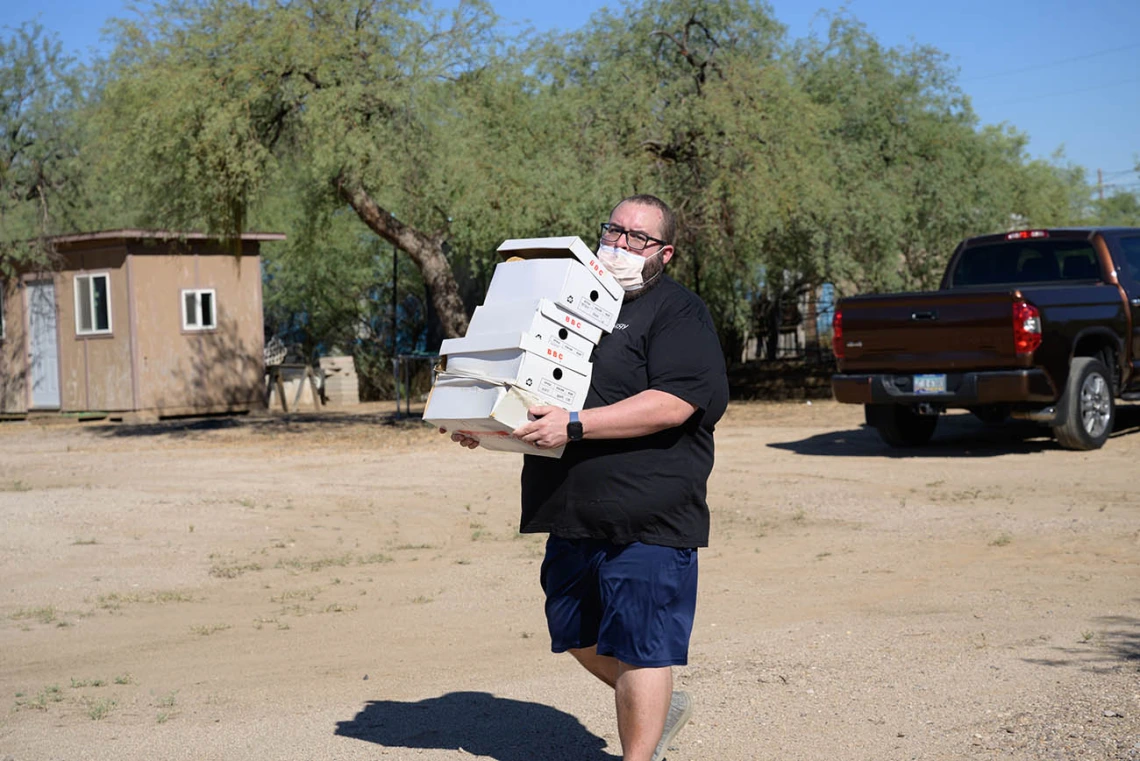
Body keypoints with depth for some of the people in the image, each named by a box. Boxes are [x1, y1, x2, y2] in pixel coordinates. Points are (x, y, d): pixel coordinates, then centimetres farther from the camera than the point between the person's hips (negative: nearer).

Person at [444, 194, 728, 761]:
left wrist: (574, 425, -26)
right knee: (577, 632, 18)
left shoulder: (678, 312, -7)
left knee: (638, 643, -3)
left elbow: (674, 403, -21)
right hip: (573, 513, 8)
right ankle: (659, 708, 38)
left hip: (647, 517, -8)